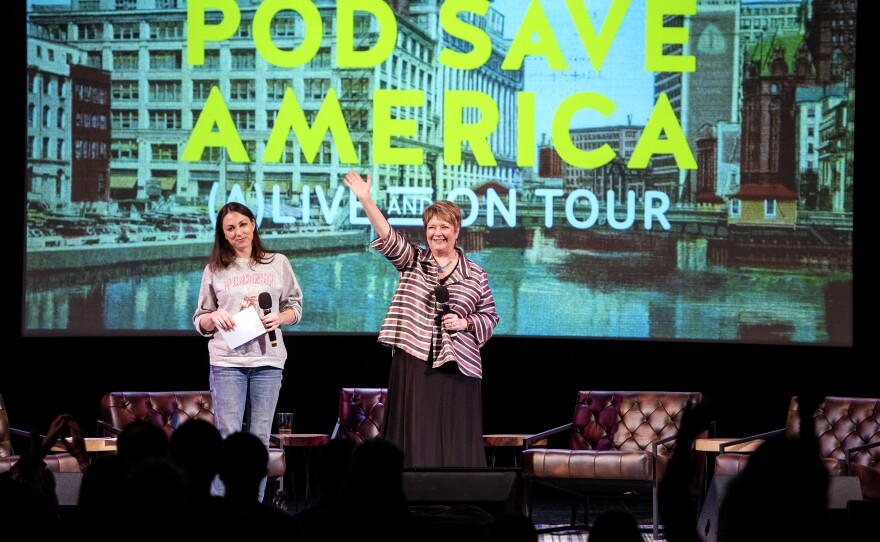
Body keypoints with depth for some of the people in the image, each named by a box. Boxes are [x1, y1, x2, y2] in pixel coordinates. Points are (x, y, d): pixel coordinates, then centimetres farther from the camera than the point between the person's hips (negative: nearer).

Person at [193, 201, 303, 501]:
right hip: (227, 361, -1)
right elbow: (200, 321, 12)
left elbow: (295, 307, 15)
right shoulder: (214, 270, 9)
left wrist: (279, 318, -7)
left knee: (259, 439, 1)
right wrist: (214, 317, -10)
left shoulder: (278, 263, 10)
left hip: (267, 361, 1)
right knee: (228, 436, -8)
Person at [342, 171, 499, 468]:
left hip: (458, 366, 0)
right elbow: (388, 237, -8)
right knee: (415, 441, -1)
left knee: (457, 445, 0)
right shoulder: (412, 260, 8)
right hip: (414, 365, 0)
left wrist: (466, 323, -8)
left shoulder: (475, 274, 8)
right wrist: (365, 199, -21)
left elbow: (489, 316, 12)